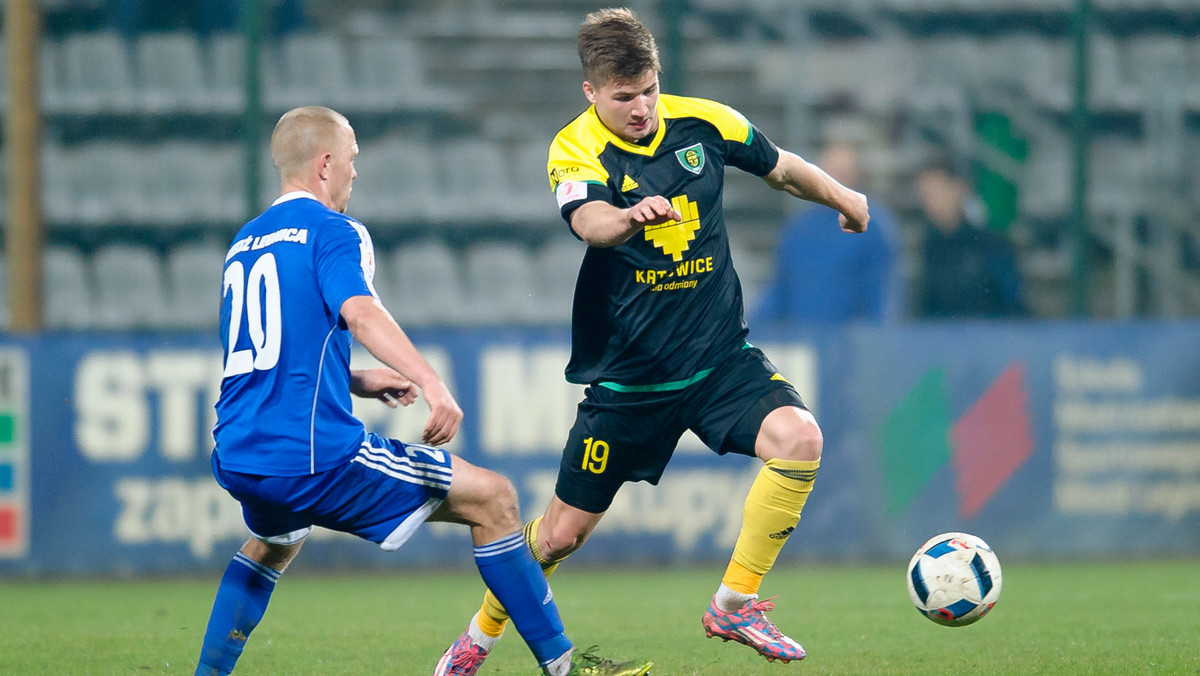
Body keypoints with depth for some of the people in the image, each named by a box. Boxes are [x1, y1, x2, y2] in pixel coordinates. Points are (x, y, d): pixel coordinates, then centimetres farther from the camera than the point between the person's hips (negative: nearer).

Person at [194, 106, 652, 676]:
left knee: (271, 544, 41)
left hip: (237, 458, 8)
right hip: (314, 456, -8)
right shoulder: (331, 229, -3)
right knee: (491, 498, 0)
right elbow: (359, 311, -24)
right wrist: (431, 383, -36)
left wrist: (360, 383, 28)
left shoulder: (243, 244, 20)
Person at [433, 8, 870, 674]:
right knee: (563, 530, 6)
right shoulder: (575, 150, -15)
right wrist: (630, 217, -60)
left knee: (798, 437, -25)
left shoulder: (700, 122, -3)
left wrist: (843, 198, 28)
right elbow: (587, 220, -38)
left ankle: (735, 602, -11)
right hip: (628, 376, -3)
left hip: (719, 357, 3)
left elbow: (781, 167, 17)